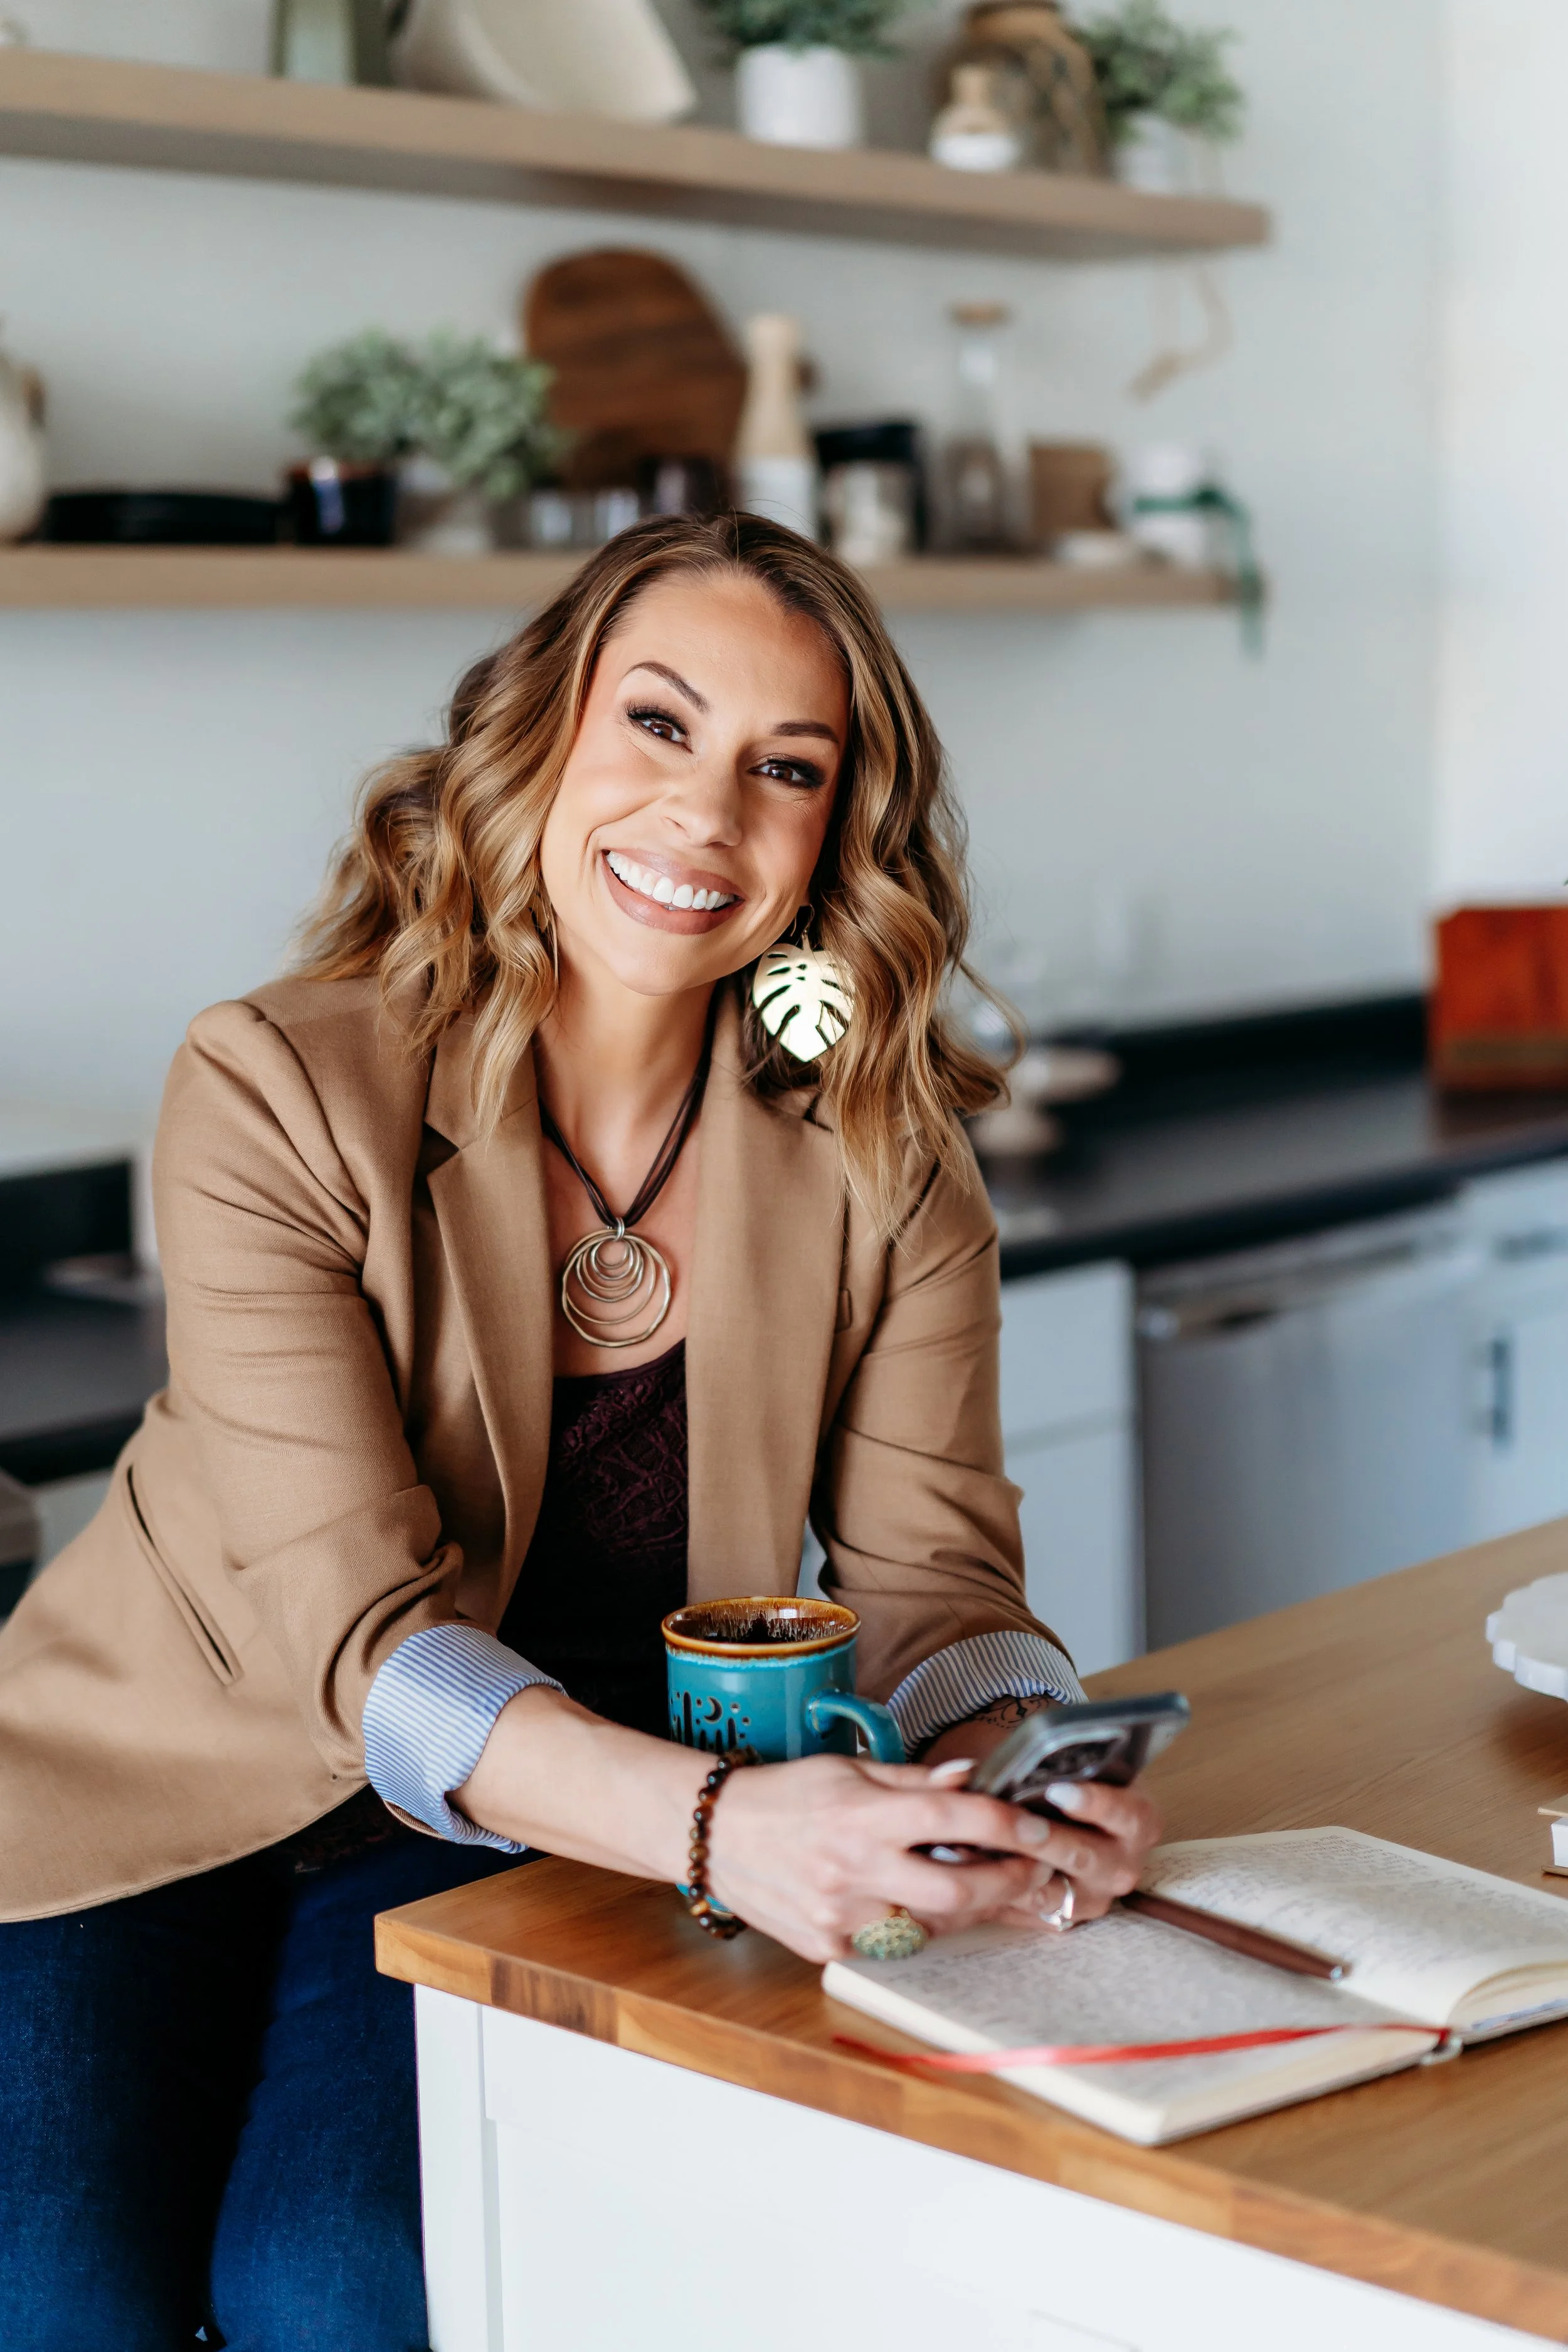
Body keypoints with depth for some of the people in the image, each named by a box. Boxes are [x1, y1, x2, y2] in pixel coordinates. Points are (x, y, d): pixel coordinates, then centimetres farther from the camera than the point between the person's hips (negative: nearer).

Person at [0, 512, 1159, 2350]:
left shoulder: (881, 1165, -7)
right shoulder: (277, 1093, -18)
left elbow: (928, 1574, -7)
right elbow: (363, 1640, -25)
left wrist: (1014, 1778, -31)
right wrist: (721, 1819, -43)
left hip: (531, 1848, 2)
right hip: (150, 1791, -1)